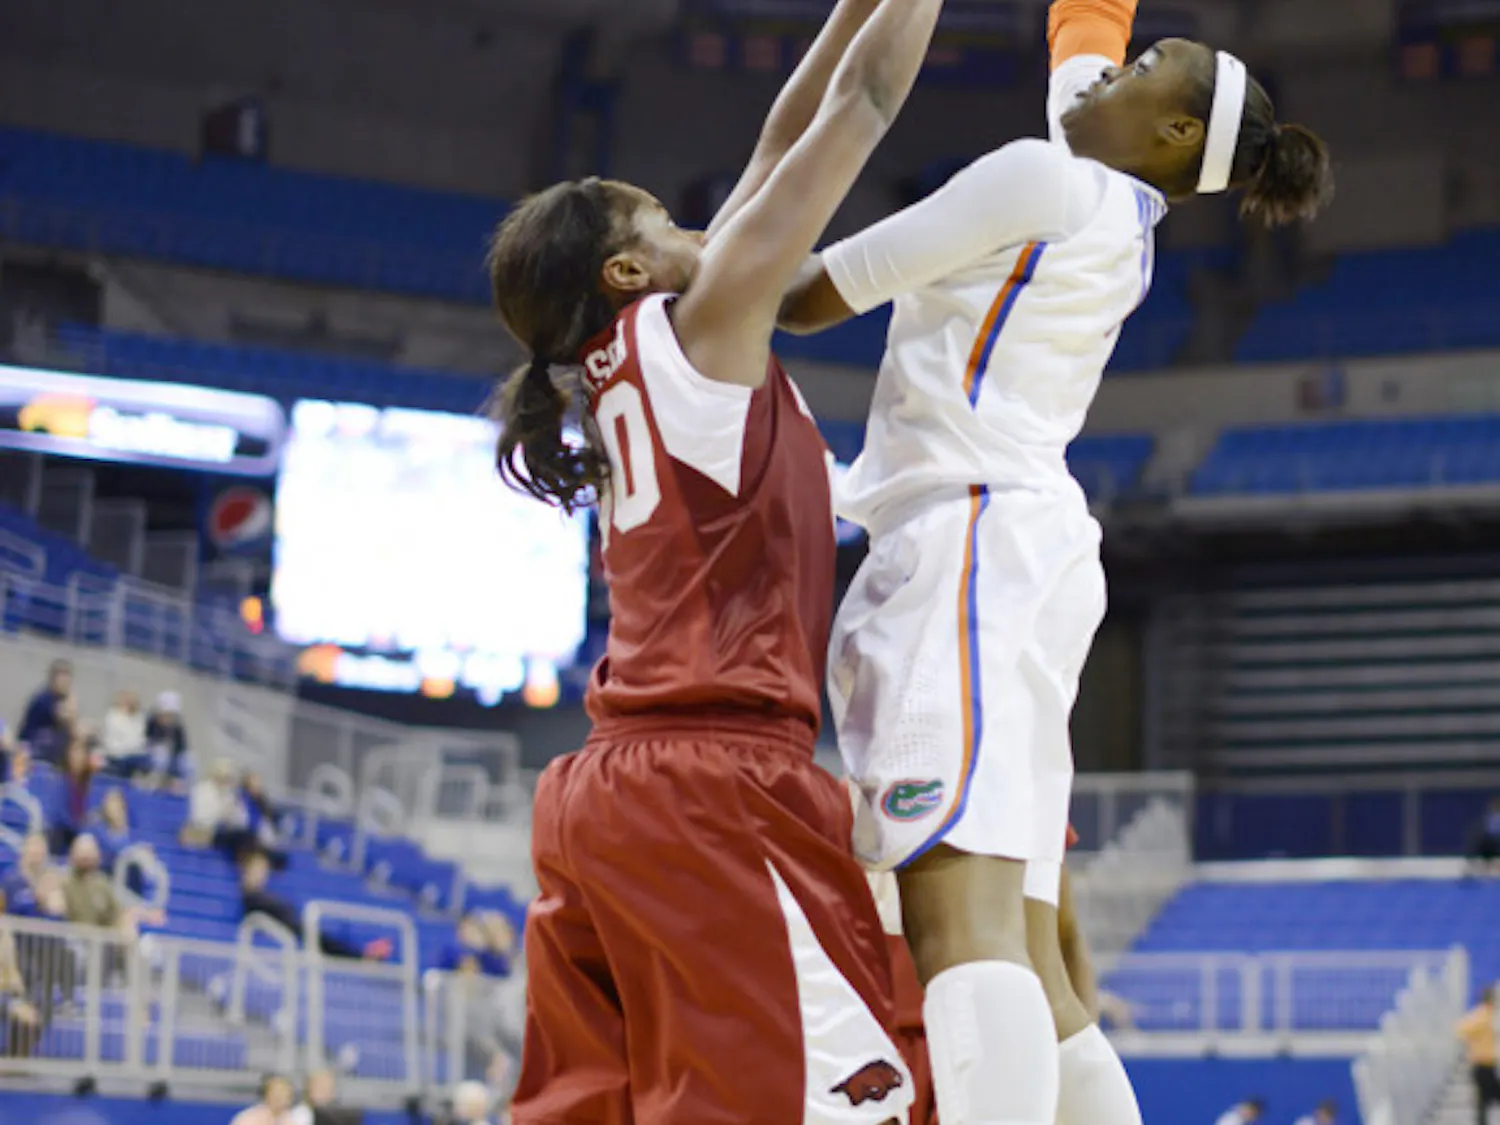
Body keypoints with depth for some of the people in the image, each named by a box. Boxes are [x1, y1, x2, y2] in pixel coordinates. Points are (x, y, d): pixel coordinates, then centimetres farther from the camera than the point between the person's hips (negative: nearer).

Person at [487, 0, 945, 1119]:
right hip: (709, 784, -9)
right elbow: (862, 102, 1)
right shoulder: (692, 326, -3)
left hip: (607, 789, 9)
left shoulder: (620, 373, 18)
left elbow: (780, 146, 24)